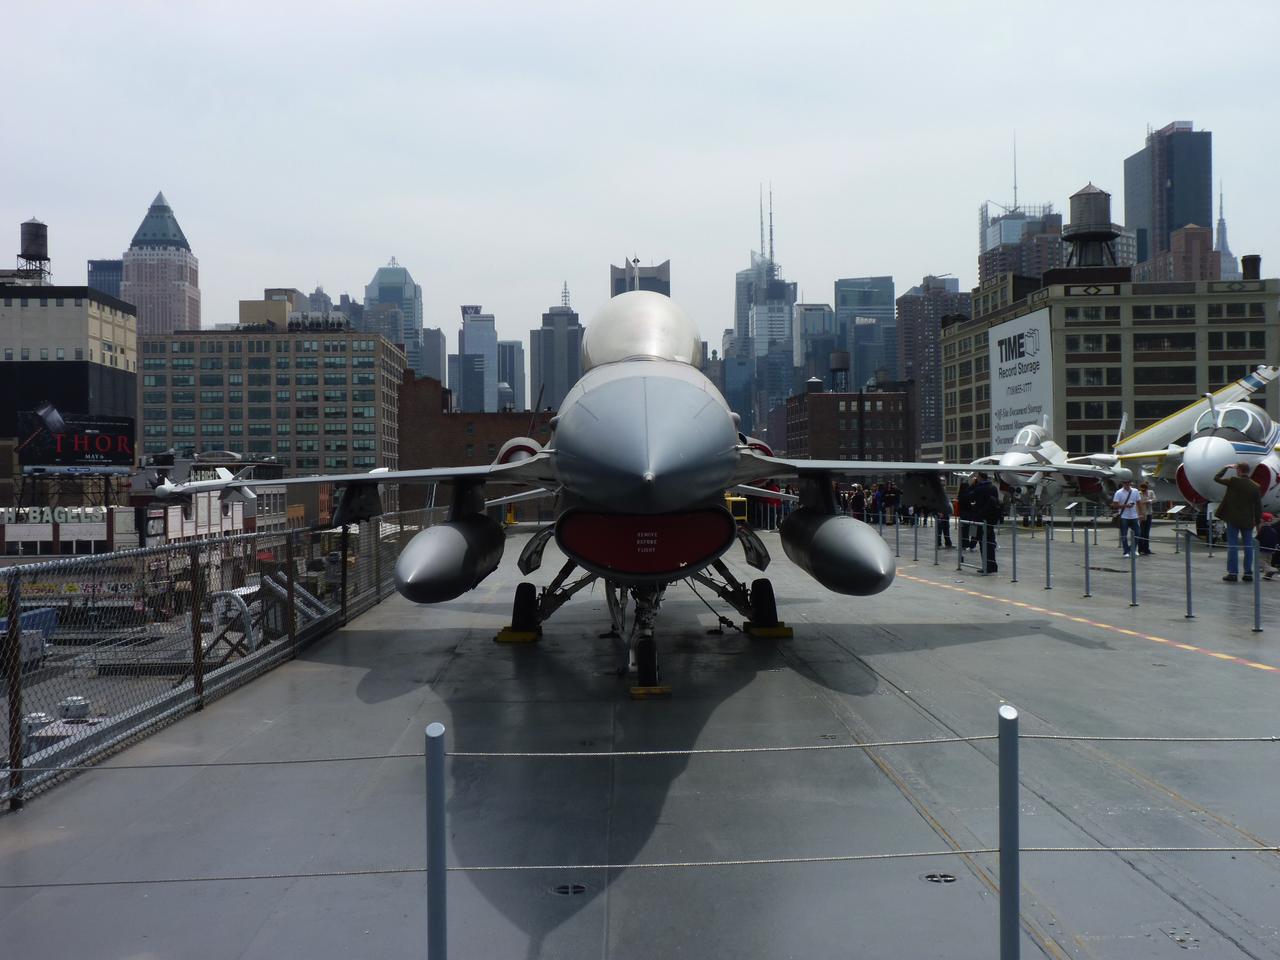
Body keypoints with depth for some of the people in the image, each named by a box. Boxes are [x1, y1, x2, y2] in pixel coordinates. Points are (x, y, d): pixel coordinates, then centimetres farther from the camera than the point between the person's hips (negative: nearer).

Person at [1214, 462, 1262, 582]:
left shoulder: (1233, 481, -10)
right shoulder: (1255, 487, 1)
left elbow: (1216, 477, 4)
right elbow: (1258, 506, 4)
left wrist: (1226, 467, 14)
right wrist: (1258, 522, 11)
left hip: (1233, 519, -3)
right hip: (1248, 521, 3)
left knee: (1232, 546, 0)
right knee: (1248, 546, 9)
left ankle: (1232, 573, -2)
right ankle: (1248, 573, 11)